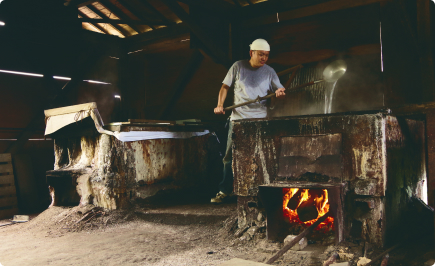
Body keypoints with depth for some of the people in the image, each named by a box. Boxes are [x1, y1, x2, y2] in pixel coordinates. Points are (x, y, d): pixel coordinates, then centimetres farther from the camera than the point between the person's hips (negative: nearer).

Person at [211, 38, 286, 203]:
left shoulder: (269, 72, 6)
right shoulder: (238, 67, 3)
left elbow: (279, 90, 6)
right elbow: (225, 86, 7)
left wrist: (280, 93, -19)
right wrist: (220, 105, -6)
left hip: (260, 120, 1)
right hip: (238, 119, -1)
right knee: (230, 156, 0)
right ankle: (224, 191, 11)